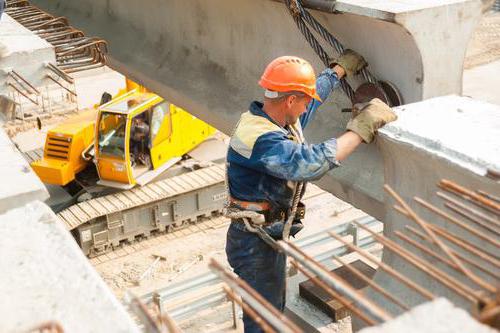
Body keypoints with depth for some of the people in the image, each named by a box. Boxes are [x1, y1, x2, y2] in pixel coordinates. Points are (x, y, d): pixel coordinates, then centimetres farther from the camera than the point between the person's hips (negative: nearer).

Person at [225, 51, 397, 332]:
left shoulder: (281, 119, 0)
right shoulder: (259, 139, -31)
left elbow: (317, 92, 20)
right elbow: (312, 162, -41)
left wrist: (341, 67, 33)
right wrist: (361, 129, -34)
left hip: (272, 235, 10)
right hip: (255, 244, -10)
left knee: (275, 309, 25)